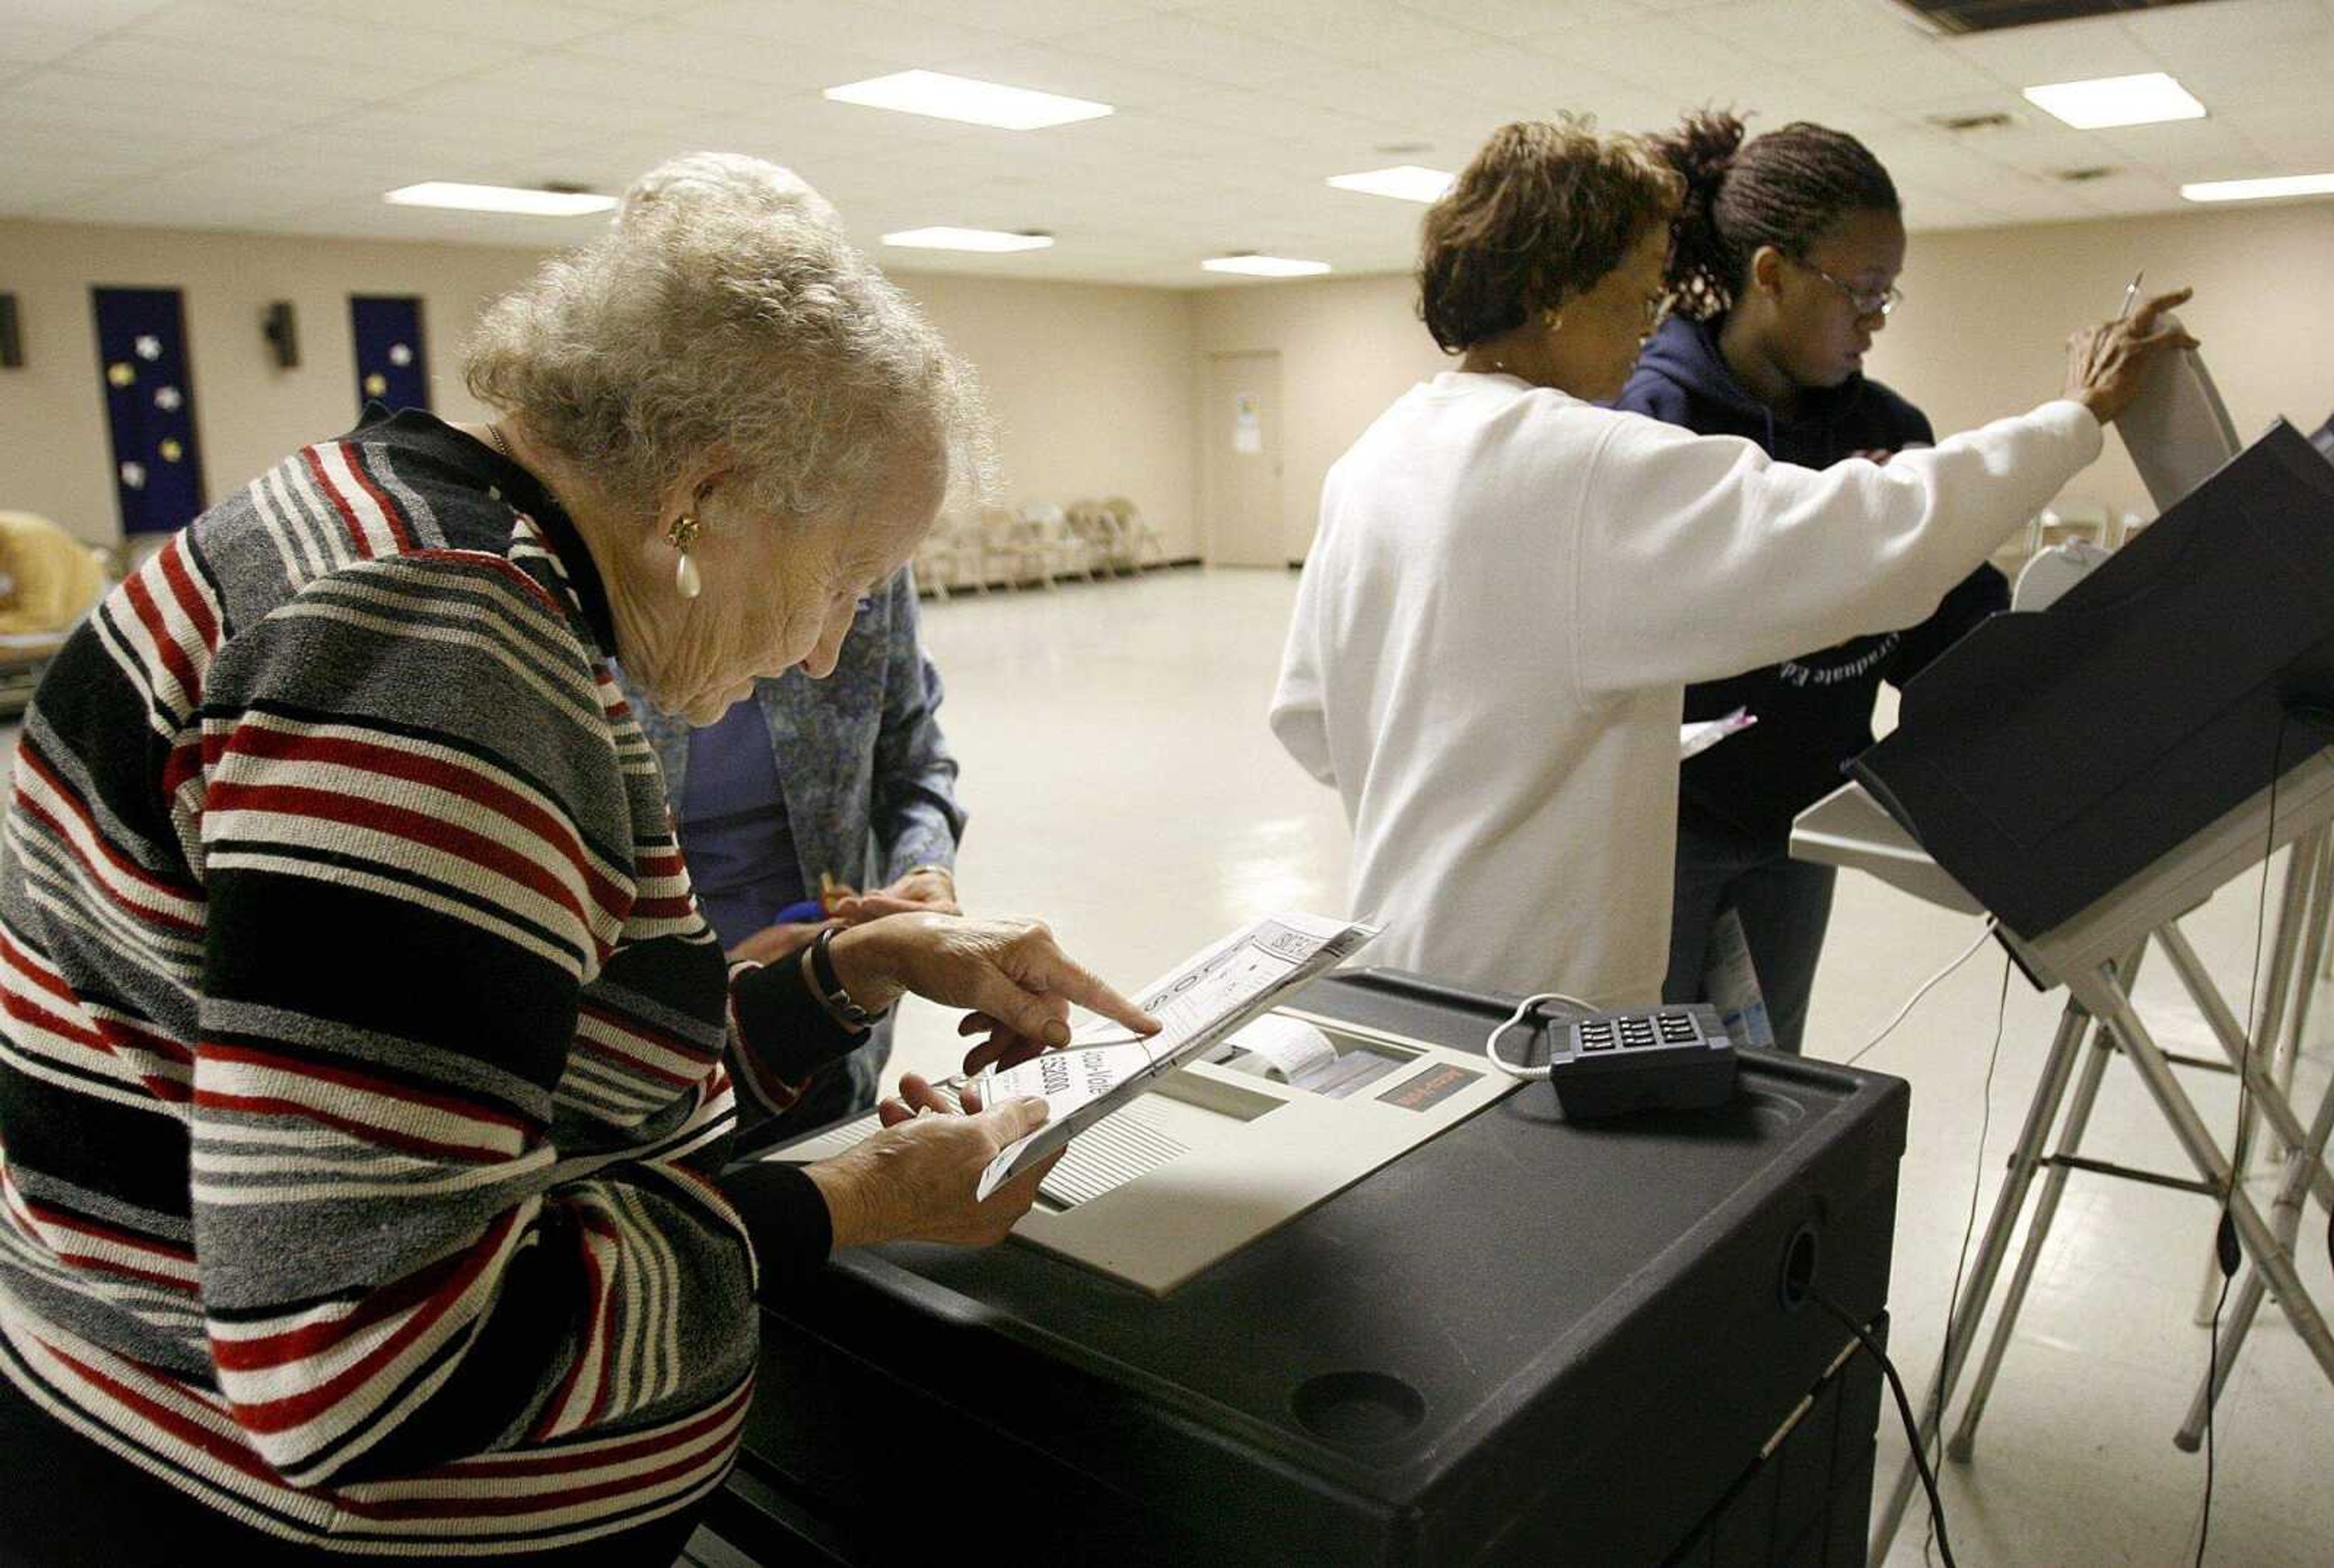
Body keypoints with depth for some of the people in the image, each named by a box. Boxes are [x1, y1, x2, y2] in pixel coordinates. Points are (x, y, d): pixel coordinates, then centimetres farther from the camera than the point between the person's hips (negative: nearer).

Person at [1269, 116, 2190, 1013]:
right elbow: (1884, 539, -25)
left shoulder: (1366, 464, 6)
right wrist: (2077, 418, -10)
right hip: (1536, 993, -8)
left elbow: (1304, 717, 11)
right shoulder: (1591, 466, -20)